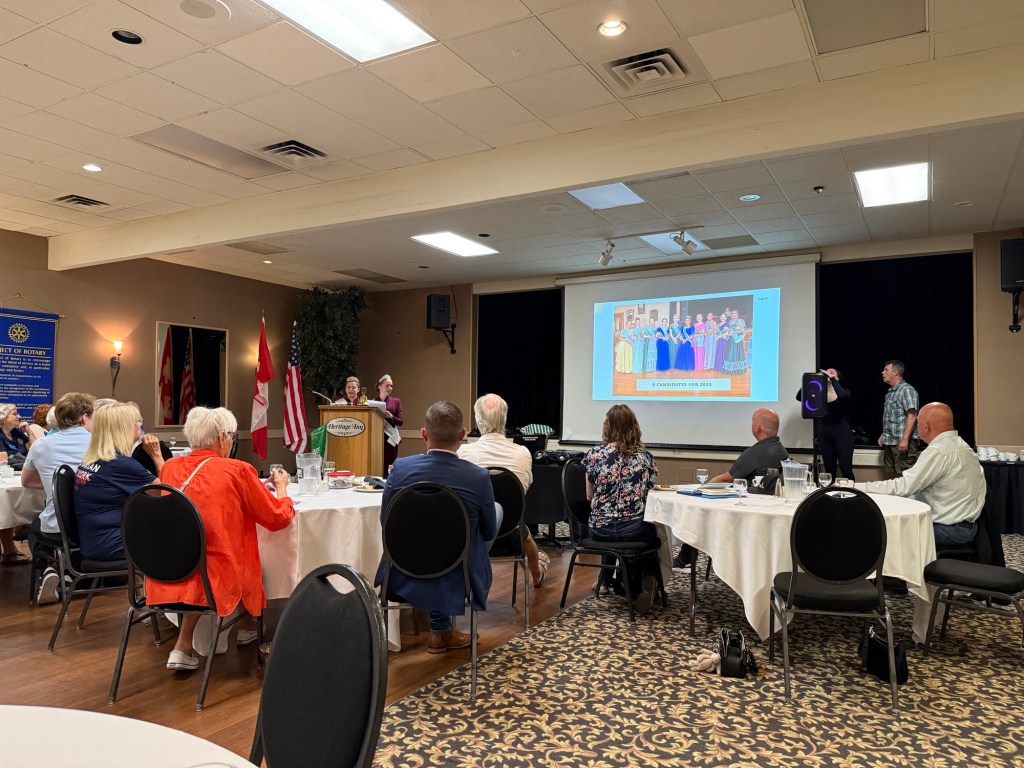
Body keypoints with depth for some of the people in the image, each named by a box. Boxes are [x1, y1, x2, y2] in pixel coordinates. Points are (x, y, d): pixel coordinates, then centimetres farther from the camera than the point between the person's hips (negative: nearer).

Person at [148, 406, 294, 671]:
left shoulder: (170, 467, 4)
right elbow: (279, 517, -4)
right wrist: (281, 486, 15)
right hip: (214, 581, -4)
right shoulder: (237, 470, -11)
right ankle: (245, 627, 44)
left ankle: (185, 647, 26)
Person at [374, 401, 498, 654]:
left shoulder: (401, 468, -17)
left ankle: (440, 628, 39)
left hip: (404, 576, 2)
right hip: (456, 580, -2)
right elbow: (489, 533, -5)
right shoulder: (479, 477, -20)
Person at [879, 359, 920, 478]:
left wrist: (905, 439, -23)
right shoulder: (890, 392, 17)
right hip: (889, 442, 9)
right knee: (890, 475, 11)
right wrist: (883, 434, 18)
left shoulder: (907, 390, -9)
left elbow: (912, 416, -18)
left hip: (902, 442, -9)